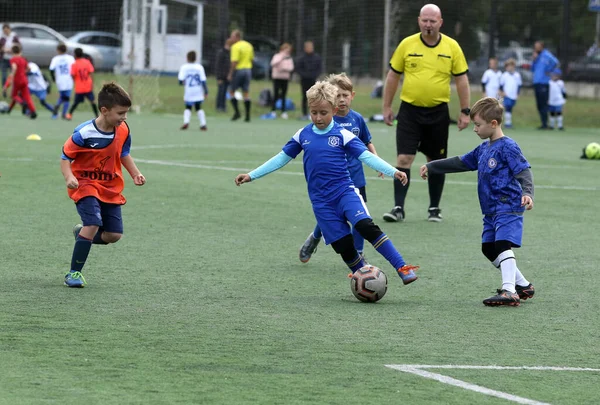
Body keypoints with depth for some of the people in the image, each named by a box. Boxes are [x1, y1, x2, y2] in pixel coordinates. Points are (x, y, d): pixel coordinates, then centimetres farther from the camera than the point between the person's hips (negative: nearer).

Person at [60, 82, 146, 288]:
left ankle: (82, 233, 32)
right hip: (86, 185, -6)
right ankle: (74, 273, -12)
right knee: (93, 223, -25)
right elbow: (65, 157, -12)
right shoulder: (84, 133, -21)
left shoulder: (123, 130, -3)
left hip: (111, 188, 6)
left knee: (114, 235, -1)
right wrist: (69, 177, -30)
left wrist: (135, 174, 3)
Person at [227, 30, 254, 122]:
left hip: (238, 70, -7)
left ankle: (237, 112, -5)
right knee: (246, 93, 7)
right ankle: (247, 115, 3)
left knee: (231, 91, 6)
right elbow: (251, 58, 14)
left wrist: (230, 74, -15)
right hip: (248, 69, 7)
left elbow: (234, 61, -19)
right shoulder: (249, 45, 10)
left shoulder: (235, 47, -13)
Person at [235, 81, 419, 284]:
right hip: (321, 202, 3)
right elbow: (282, 158, 16)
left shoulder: (343, 135, -4)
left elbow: (366, 156, -9)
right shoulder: (303, 135, 7)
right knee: (344, 248, -2)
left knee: (367, 227, -25)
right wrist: (251, 175, 16)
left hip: (345, 192, -3)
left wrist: (393, 171, -23)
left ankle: (402, 268, -24)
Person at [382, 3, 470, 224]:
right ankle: (398, 208, -6)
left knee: (436, 162, 8)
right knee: (404, 158, -9)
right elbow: (393, 76, 6)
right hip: (409, 110, 0)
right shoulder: (407, 45, -2)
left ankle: (434, 209, 21)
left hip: (438, 112, 1)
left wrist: (465, 111, -1)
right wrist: (386, 107, 5)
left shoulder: (452, 47, -2)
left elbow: (461, 79, 3)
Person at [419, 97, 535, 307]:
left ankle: (509, 292, -30)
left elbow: (524, 171, -18)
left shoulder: (508, 147, -11)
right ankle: (523, 286, 20)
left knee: (503, 245, -22)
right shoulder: (484, 149, 16)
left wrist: (527, 193, -34)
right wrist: (432, 167, 33)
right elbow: (461, 162, 27)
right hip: (491, 210, 10)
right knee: (489, 248, 12)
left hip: (509, 208, -10)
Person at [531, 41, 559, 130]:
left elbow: (555, 62, -24)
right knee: (539, 105, 10)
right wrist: (534, 59, 4)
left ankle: (545, 124, -9)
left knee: (543, 105, -10)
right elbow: (533, 69, 18)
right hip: (536, 82, 9)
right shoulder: (537, 56, 17)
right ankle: (543, 123, 15)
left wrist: (549, 71, -15)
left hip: (543, 83, -9)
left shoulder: (546, 55, -8)